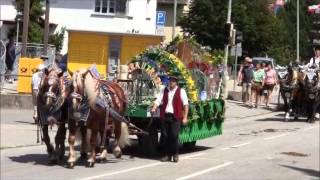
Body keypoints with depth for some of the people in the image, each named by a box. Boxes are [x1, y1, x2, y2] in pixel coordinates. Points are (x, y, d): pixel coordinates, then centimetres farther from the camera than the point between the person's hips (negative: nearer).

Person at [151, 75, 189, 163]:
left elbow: (186, 104, 2)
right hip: (164, 116, 3)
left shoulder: (181, 91, 5)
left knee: (174, 136, -8)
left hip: (175, 117, -3)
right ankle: (167, 155, 13)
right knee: (165, 136, 4)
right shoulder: (164, 91, 15)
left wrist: (185, 117, -5)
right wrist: (154, 109, -15)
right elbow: (158, 101, 6)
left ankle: (175, 154, 6)